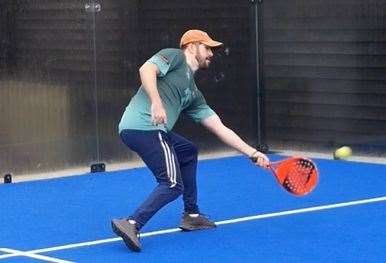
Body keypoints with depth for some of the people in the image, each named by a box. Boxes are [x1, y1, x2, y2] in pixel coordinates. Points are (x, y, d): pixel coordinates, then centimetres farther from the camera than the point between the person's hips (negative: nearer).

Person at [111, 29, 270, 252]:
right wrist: (156, 102, -27)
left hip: (153, 131, 10)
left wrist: (253, 153, 21)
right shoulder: (174, 57, 7)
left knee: (189, 153, 29)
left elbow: (220, 129, 25)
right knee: (173, 185, -12)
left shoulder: (194, 94, 27)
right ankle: (131, 224, -22)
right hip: (144, 127, -10)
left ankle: (191, 216, 33)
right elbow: (146, 69, -14)